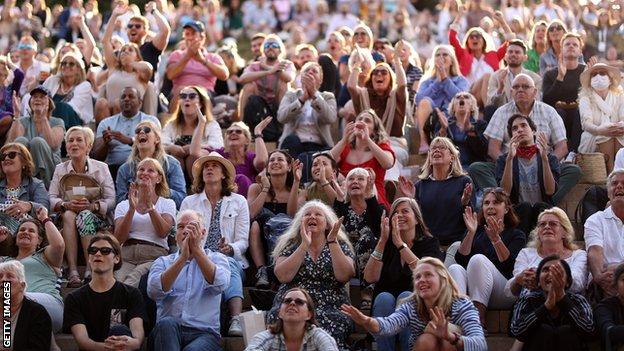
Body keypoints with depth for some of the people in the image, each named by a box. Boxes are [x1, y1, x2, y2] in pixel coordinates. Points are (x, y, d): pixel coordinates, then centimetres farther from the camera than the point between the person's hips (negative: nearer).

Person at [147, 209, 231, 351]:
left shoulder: (216, 258, 15)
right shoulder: (163, 262, 17)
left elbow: (220, 284, -9)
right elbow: (154, 291, -5)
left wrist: (196, 249, -13)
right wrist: (183, 257, -11)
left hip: (204, 333, -2)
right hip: (167, 332, 2)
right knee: (167, 324, -34)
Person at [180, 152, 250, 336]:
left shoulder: (238, 202, 15)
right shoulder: (189, 202, 18)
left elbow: (243, 241, 7)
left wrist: (230, 249, -16)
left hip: (231, 260, 0)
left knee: (229, 264, -39)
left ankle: (236, 320, -58)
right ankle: (236, 319, -57)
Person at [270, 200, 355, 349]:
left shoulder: (340, 246, 13)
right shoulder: (289, 245, 13)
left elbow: (343, 276, -6)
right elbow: (283, 276, -6)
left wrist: (332, 241, -9)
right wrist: (304, 245, -9)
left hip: (330, 310, 0)